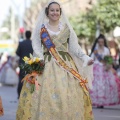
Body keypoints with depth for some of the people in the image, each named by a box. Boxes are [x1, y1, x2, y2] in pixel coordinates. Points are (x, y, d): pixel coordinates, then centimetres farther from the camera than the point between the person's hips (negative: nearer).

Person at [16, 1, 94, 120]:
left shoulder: (67, 28, 13)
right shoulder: (41, 28, 9)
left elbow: (75, 47, 11)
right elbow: (36, 47, 3)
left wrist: (85, 58, -4)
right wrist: (39, 60, -15)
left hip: (66, 65, 1)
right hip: (46, 65, -1)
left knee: (68, 96, -8)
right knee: (45, 96, -10)